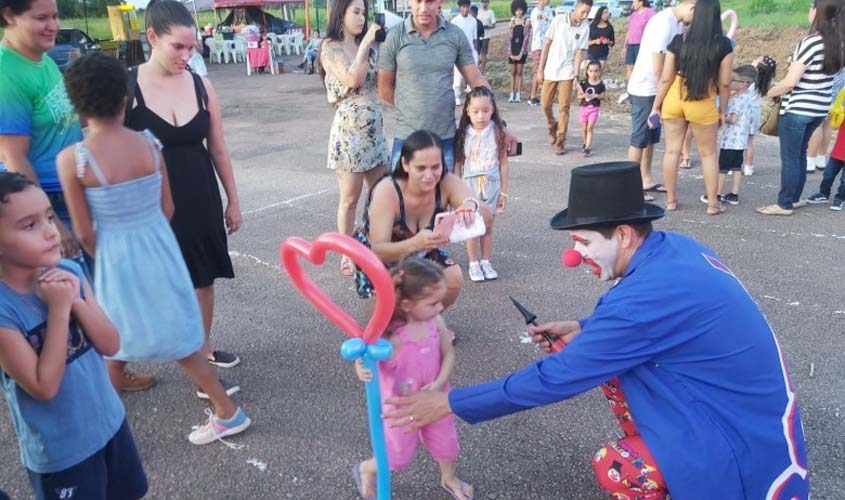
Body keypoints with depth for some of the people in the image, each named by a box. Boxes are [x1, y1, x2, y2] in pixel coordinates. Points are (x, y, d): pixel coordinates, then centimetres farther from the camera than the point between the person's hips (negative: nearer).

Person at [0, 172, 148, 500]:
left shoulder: (69, 272, -10)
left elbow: (111, 345, -7)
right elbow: (44, 386, -23)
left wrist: (77, 301, -22)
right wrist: (59, 309, -27)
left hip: (109, 421, 5)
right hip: (59, 452, -5)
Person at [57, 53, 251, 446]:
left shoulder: (71, 160, -16)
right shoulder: (149, 144, -7)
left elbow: (84, 233, -10)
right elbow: (167, 209, 1)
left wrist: (105, 258, 10)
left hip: (115, 259, -3)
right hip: (160, 249, 3)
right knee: (179, 339, 17)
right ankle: (227, 411, 27)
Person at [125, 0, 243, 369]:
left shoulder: (201, 86, 0)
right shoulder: (126, 86, -11)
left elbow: (218, 150, 8)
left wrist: (233, 200, 11)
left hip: (201, 198, 4)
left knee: (203, 278, 14)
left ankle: (203, 349, 33)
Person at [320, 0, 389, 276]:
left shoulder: (366, 47, 15)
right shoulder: (330, 47, -6)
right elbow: (352, 79, -21)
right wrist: (366, 43, -13)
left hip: (374, 128, 7)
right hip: (349, 129, -7)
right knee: (350, 198, 2)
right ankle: (347, 255, 15)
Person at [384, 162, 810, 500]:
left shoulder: (651, 294, -31)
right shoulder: (675, 249, -4)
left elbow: (555, 378, -26)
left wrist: (451, 403, -18)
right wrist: (584, 331, 2)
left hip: (747, 441, -9)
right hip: (745, 400, 9)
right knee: (611, 354, 4)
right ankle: (648, 448, 21)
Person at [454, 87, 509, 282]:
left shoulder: (497, 133, -6)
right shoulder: (463, 134, -6)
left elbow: (503, 164, -2)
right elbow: (458, 164, -1)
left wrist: (503, 192, -1)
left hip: (491, 185, 0)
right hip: (469, 185, 0)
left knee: (487, 227, 10)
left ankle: (486, 262, 25)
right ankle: (473, 264, 19)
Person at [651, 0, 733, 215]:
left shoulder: (678, 41, -4)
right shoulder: (723, 44, -6)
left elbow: (666, 79, -3)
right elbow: (724, 83, -4)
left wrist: (656, 106, 6)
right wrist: (723, 110, 9)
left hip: (673, 101, 1)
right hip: (703, 104, -1)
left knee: (672, 150, 10)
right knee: (708, 153, 12)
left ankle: (671, 200, 16)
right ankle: (713, 203, 17)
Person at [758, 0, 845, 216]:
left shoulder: (810, 42, -18)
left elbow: (790, 82, -20)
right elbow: (818, 75, 14)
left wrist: (771, 92, -1)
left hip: (797, 109, -8)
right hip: (818, 108, 8)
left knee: (789, 157, 0)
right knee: (799, 154, 19)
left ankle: (784, 204, 7)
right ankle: (794, 198, 27)